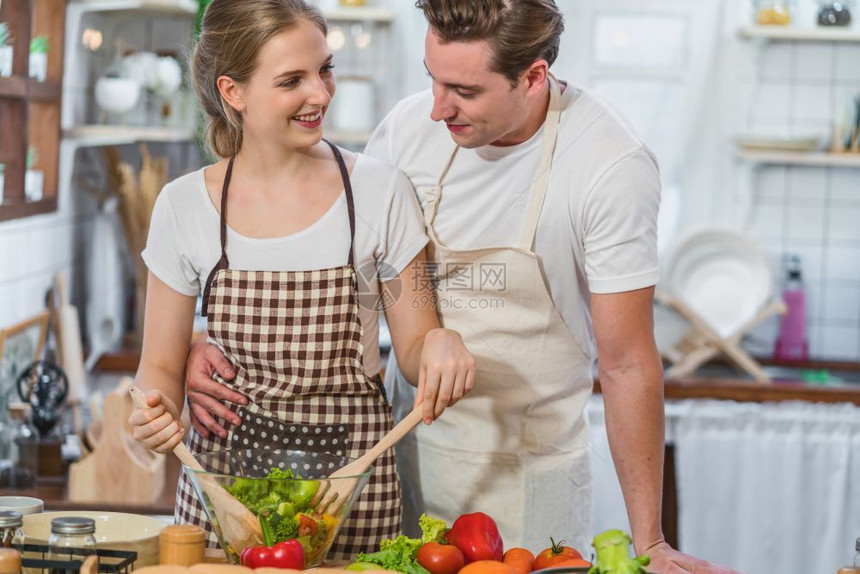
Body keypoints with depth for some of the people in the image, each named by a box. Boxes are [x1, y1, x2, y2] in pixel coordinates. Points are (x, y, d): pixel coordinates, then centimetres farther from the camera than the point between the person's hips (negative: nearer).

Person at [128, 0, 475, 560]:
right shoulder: (184, 207, -2)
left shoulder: (381, 193, -5)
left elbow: (414, 346, 2)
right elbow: (162, 366, 5)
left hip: (352, 470, -1)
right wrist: (155, 413, -16)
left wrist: (440, 343, -20)